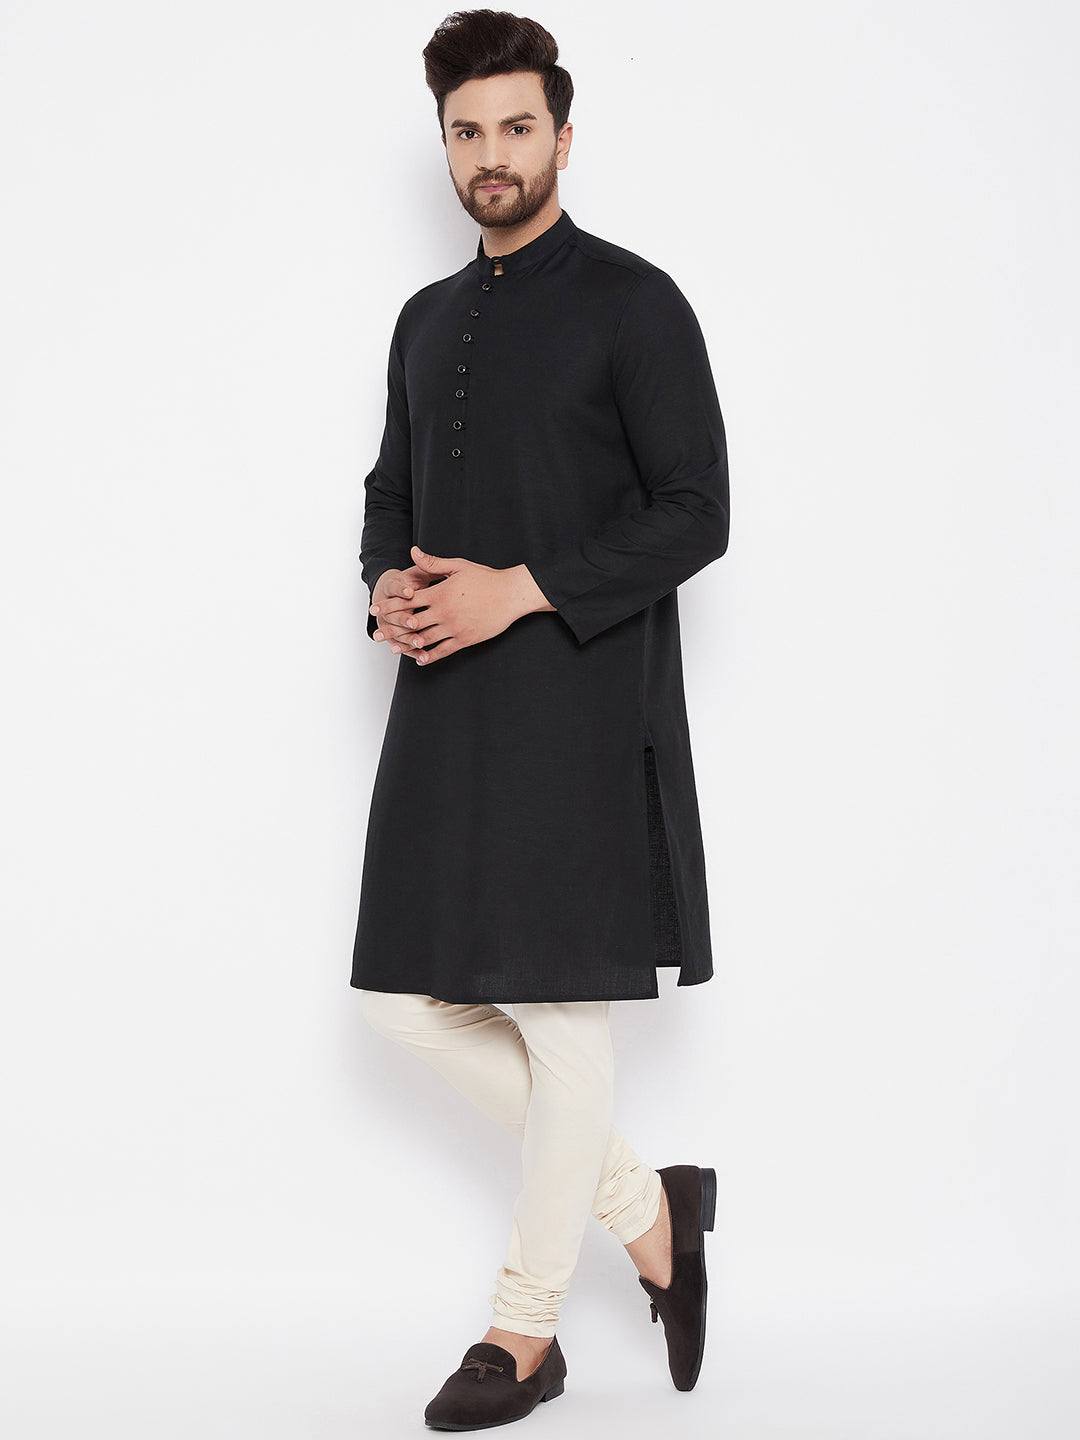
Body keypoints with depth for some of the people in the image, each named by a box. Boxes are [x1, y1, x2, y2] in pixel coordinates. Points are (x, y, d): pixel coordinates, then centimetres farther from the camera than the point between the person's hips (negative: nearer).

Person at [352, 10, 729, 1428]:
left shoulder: (633, 303, -4)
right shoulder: (427, 319, 17)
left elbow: (694, 514, -9)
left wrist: (519, 592, -17)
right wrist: (388, 587, 1)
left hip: (579, 705, -7)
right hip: (445, 701, 7)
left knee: (561, 1016, -1)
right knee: (417, 1003, 7)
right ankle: (648, 1207, 24)